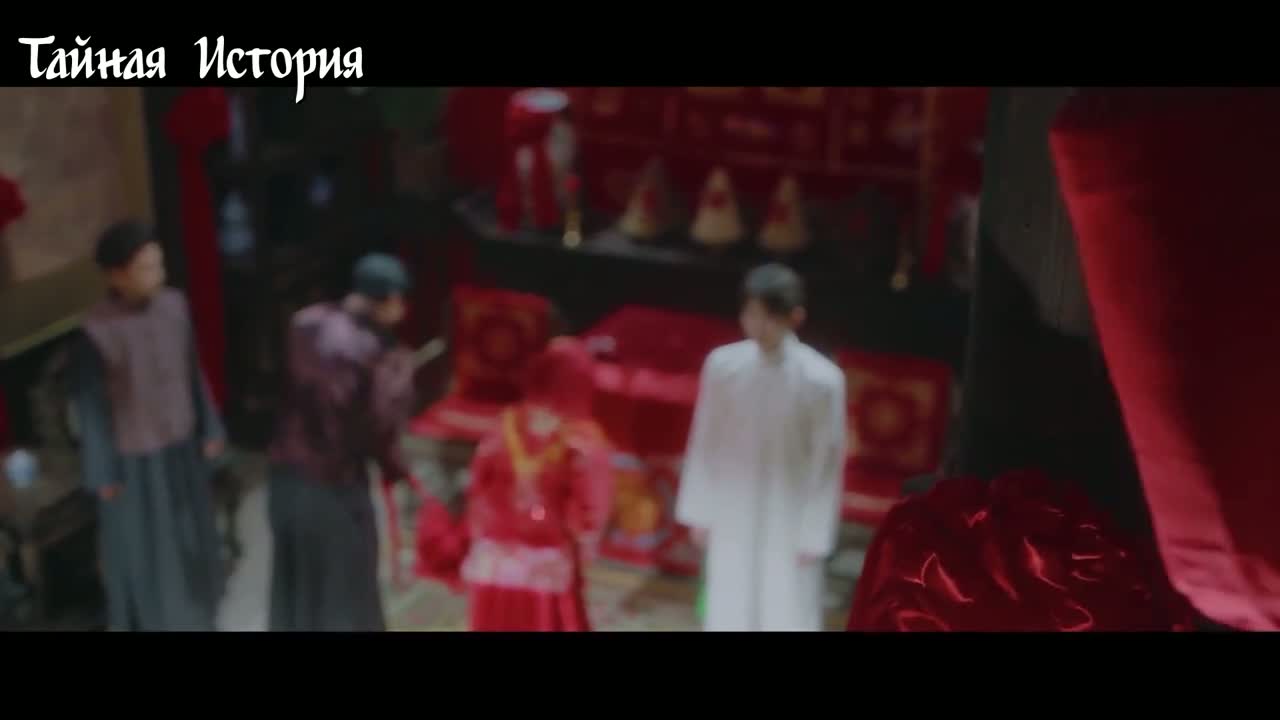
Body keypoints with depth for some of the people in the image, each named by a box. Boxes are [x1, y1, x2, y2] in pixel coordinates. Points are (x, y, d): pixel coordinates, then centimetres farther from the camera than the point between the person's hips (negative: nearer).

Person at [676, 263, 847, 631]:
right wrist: (699, 512, 5)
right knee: (729, 614, 18)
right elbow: (705, 442, -1)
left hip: (789, 523, -2)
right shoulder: (722, 364, -12)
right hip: (732, 519, 3)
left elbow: (826, 461, -11)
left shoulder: (822, 379, -20)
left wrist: (813, 535, -7)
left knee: (788, 619, 11)